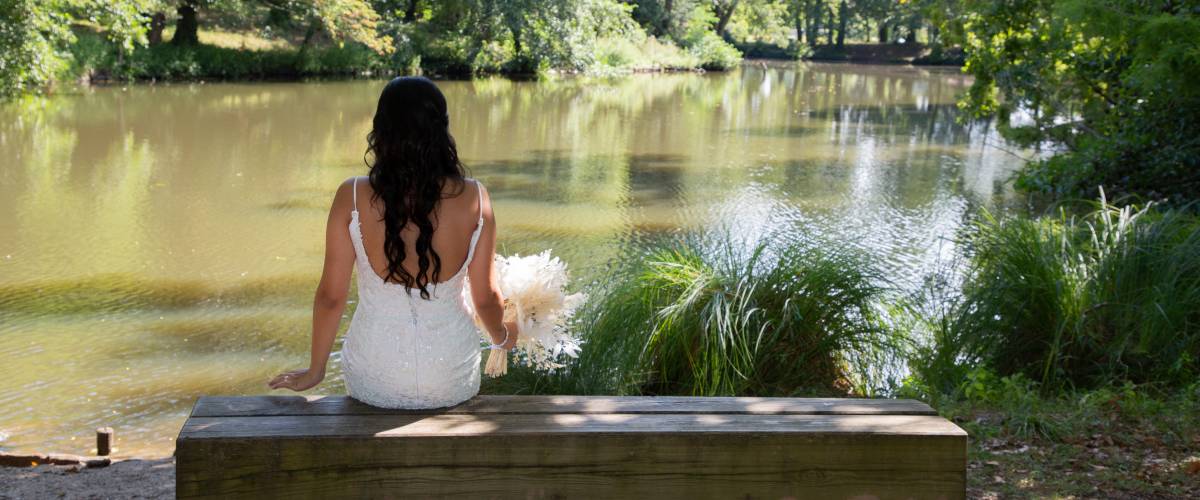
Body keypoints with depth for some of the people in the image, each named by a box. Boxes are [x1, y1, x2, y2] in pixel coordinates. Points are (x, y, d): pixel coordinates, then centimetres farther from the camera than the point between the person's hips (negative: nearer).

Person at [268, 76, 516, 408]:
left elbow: (330, 296, -8)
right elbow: (486, 297, -4)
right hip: (453, 383, 1)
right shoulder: (473, 198, -13)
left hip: (374, 384, 0)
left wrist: (315, 370, 8)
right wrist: (502, 337, 19)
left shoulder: (352, 197, -14)